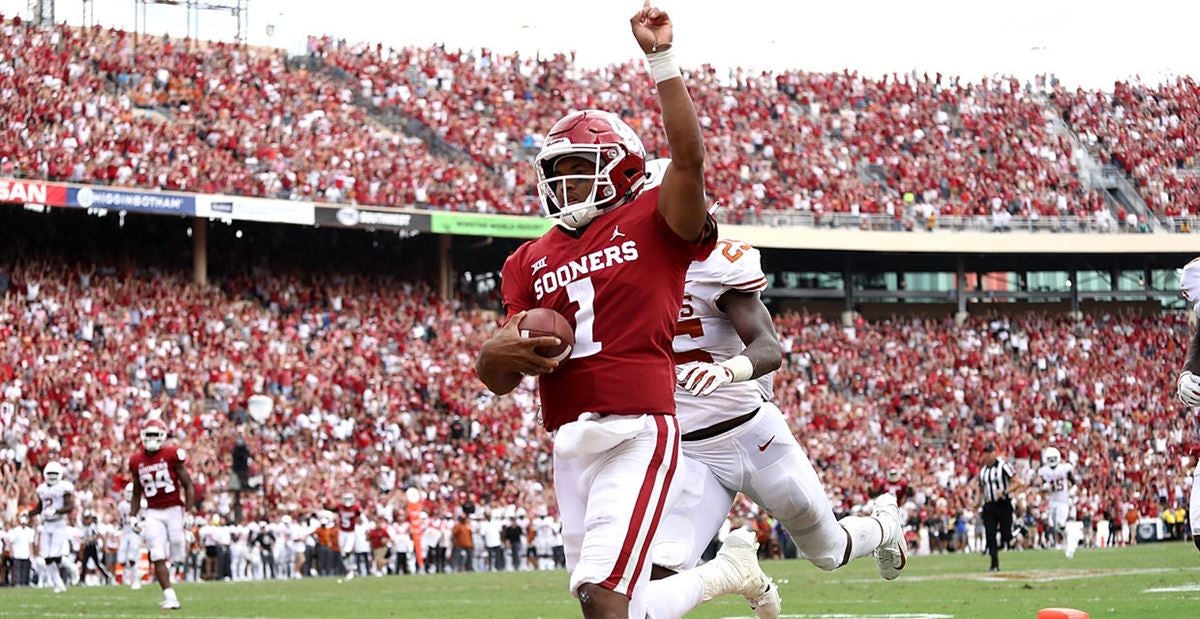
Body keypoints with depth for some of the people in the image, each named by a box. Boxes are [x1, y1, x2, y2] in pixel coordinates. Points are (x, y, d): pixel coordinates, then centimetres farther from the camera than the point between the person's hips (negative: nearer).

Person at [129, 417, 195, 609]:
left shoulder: (172, 454, -5)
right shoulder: (136, 461, 6)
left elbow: (187, 485, -3)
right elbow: (137, 493, 17)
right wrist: (133, 517, 8)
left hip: (174, 509, -2)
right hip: (153, 513, 2)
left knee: (178, 555, -9)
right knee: (158, 557, -8)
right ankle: (170, 597, -5)